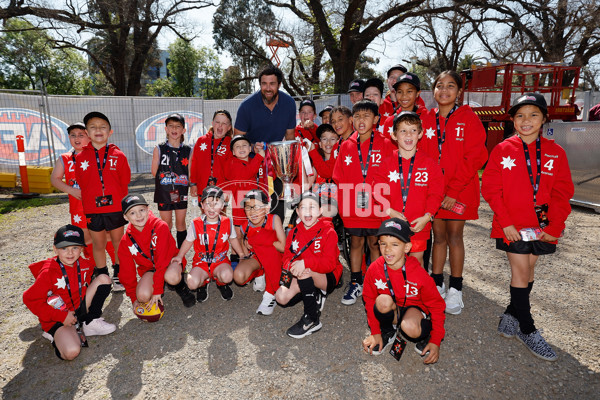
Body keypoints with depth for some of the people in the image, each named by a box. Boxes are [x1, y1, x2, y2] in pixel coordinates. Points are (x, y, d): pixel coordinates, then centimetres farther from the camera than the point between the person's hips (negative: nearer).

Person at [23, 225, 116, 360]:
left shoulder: (84, 264, -1)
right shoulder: (48, 272, -18)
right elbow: (30, 299, -18)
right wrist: (62, 317, -20)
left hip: (80, 308, 6)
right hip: (58, 319, -6)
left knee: (104, 278, -7)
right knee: (71, 352, -31)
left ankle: (91, 323, -2)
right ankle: (58, 336, 5)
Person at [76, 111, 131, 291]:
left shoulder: (119, 156, -3)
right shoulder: (81, 158, 1)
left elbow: (125, 182, 2)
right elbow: (82, 185, 6)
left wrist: (122, 202, -1)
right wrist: (86, 207, 4)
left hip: (116, 208, -1)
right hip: (92, 209, 1)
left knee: (118, 243, 10)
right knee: (98, 245, 12)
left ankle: (118, 276, 28)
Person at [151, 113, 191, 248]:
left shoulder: (188, 151, 0)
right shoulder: (159, 149, -3)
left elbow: (190, 174, 4)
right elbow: (154, 172, -2)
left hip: (181, 192, 1)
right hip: (164, 192, -1)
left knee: (181, 224, 11)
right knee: (166, 224, 9)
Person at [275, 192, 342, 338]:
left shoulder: (328, 231, -11)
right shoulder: (293, 233, 5)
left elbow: (330, 263, -21)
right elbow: (287, 258, 0)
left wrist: (305, 263, -37)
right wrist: (292, 266, -25)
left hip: (328, 277, -5)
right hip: (302, 276, 6)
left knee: (305, 273, -36)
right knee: (281, 297, -16)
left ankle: (312, 320, -19)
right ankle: (316, 297, 9)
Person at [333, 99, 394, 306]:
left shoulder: (385, 145, -2)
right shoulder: (346, 146, 5)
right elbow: (339, 179, 7)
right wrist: (342, 204, 2)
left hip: (377, 207, -2)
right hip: (352, 207, 2)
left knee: (375, 243, 10)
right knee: (356, 243, 13)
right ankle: (355, 284, 28)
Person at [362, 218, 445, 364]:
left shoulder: (419, 274, -25)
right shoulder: (374, 269, -19)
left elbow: (437, 306, -12)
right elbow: (369, 299, -4)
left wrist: (435, 342, -12)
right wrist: (375, 332, -4)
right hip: (390, 312, 2)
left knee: (410, 328, -37)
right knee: (383, 301, -33)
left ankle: (423, 336, 2)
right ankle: (387, 333, -1)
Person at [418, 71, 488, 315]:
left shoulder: (469, 118, -2)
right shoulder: (426, 119, 7)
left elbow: (475, 157, -10)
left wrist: (454, 190, -15)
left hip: (459, 191, -2)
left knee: (455, 236, 4)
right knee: (438, 236, 10)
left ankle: (455, 290, 18)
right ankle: (436, 286, 22)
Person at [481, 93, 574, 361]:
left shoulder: (555, 153, 4)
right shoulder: (502, 151, -3)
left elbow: (562, 193, 3)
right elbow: (491, 189, -6)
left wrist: (554, 226, -7)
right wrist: (505, 222, -12)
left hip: (541, 226, 3)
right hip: (512, 226, -3)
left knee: (527, 270, 12)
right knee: (521, 272, 1)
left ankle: (511, 315, 30)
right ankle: (527, 330, 14)